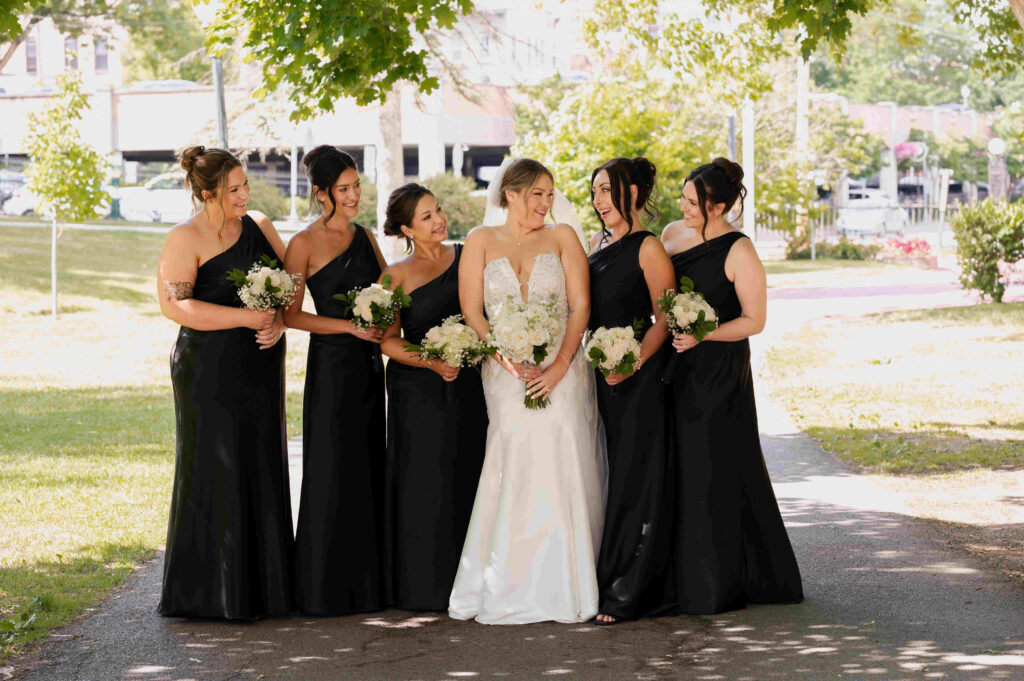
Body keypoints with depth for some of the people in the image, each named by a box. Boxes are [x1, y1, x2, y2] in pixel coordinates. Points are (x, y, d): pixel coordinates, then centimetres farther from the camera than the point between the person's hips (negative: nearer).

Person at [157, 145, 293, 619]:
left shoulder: (259, 227, 10)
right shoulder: (186, 239, -7)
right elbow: (174, 305, -17)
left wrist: (280, 323, -7)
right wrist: (247, 318, -19)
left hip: (261, 368, 6)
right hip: (210, 370, -6)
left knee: (262, 470, 7)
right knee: (214, 473, -4)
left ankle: (261, 587, 15)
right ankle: (210, 592, 2)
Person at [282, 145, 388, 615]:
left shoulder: (365, 237, 12)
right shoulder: (305, 244, -7)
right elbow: (290, 314, -8)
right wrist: (350, 326, -15)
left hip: (368, 364, 6)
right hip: (331, 364, -6)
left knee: (369, 467, 8)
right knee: (333, 472, -4)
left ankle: (367, 585, 15)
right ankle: (326, 589, 4)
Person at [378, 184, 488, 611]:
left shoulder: (467, 256, 9)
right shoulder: (398, 275, 1)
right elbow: (388, 340, -3)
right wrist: (433, 363, -15)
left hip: (467, 386, 3)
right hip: (417, 390, -2)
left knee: (467, 477, 2)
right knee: (423, 485, -2)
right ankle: (423, 587, 5)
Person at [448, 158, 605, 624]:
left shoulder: (562, 237, 9)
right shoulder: (481, 241, 9)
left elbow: (581, 305, 2)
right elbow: (472, 311, 3)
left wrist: (559, 366, -11)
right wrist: (508, 359, -11)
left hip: (560, 372, 0)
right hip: (505, 375, 0)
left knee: (560, 470, -9)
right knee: (516, 474, -10)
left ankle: (563, 589, -4)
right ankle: (511, 590, -3)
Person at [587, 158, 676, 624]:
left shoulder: (648, 249, -8)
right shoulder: (596, 244, 14)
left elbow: (664, 319, -10)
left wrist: (635, 363, -21)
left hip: (638, 379, -7)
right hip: (600, 375, 7)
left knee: (634, 479, -4)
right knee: (611, 476, 10)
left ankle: (629, 594, 0)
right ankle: (612, 582, 16)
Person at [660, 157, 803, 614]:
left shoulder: (739, 252, -9)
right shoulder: (671, 234, 9)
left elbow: (754, 320, -9)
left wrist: (700, 336, -20)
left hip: (718, 372, -6)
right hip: (676, 370, 6)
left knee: (712, 470, -4)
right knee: (677, 468, 5)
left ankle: (717, 587, 4)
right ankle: (681, 577, 12)